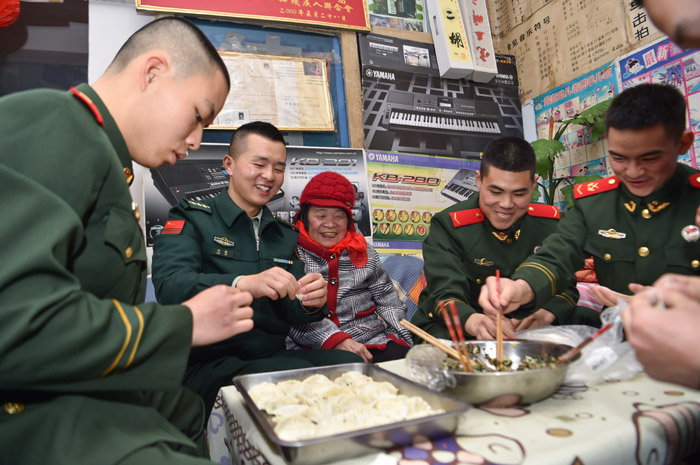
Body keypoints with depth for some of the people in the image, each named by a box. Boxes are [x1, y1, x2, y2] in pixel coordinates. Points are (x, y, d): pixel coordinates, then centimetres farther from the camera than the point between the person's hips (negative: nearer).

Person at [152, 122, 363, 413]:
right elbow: (169, 286, -18)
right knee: (298, 373, -32)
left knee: (351, 364, -21)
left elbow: (293, 312, 9)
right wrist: (242, 284, -36)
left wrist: (311, 303, -16)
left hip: (274, 357, 5)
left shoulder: (285, 234, 16)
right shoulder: (191, 219, 0)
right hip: (207, 364, -5)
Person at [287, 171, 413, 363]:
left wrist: (401, 338, 1)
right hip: (313, 350, -4)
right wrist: (334, 340, -18)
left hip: (373, 342, 5)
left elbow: (388, 302, 18)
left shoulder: (362, 251, 17)